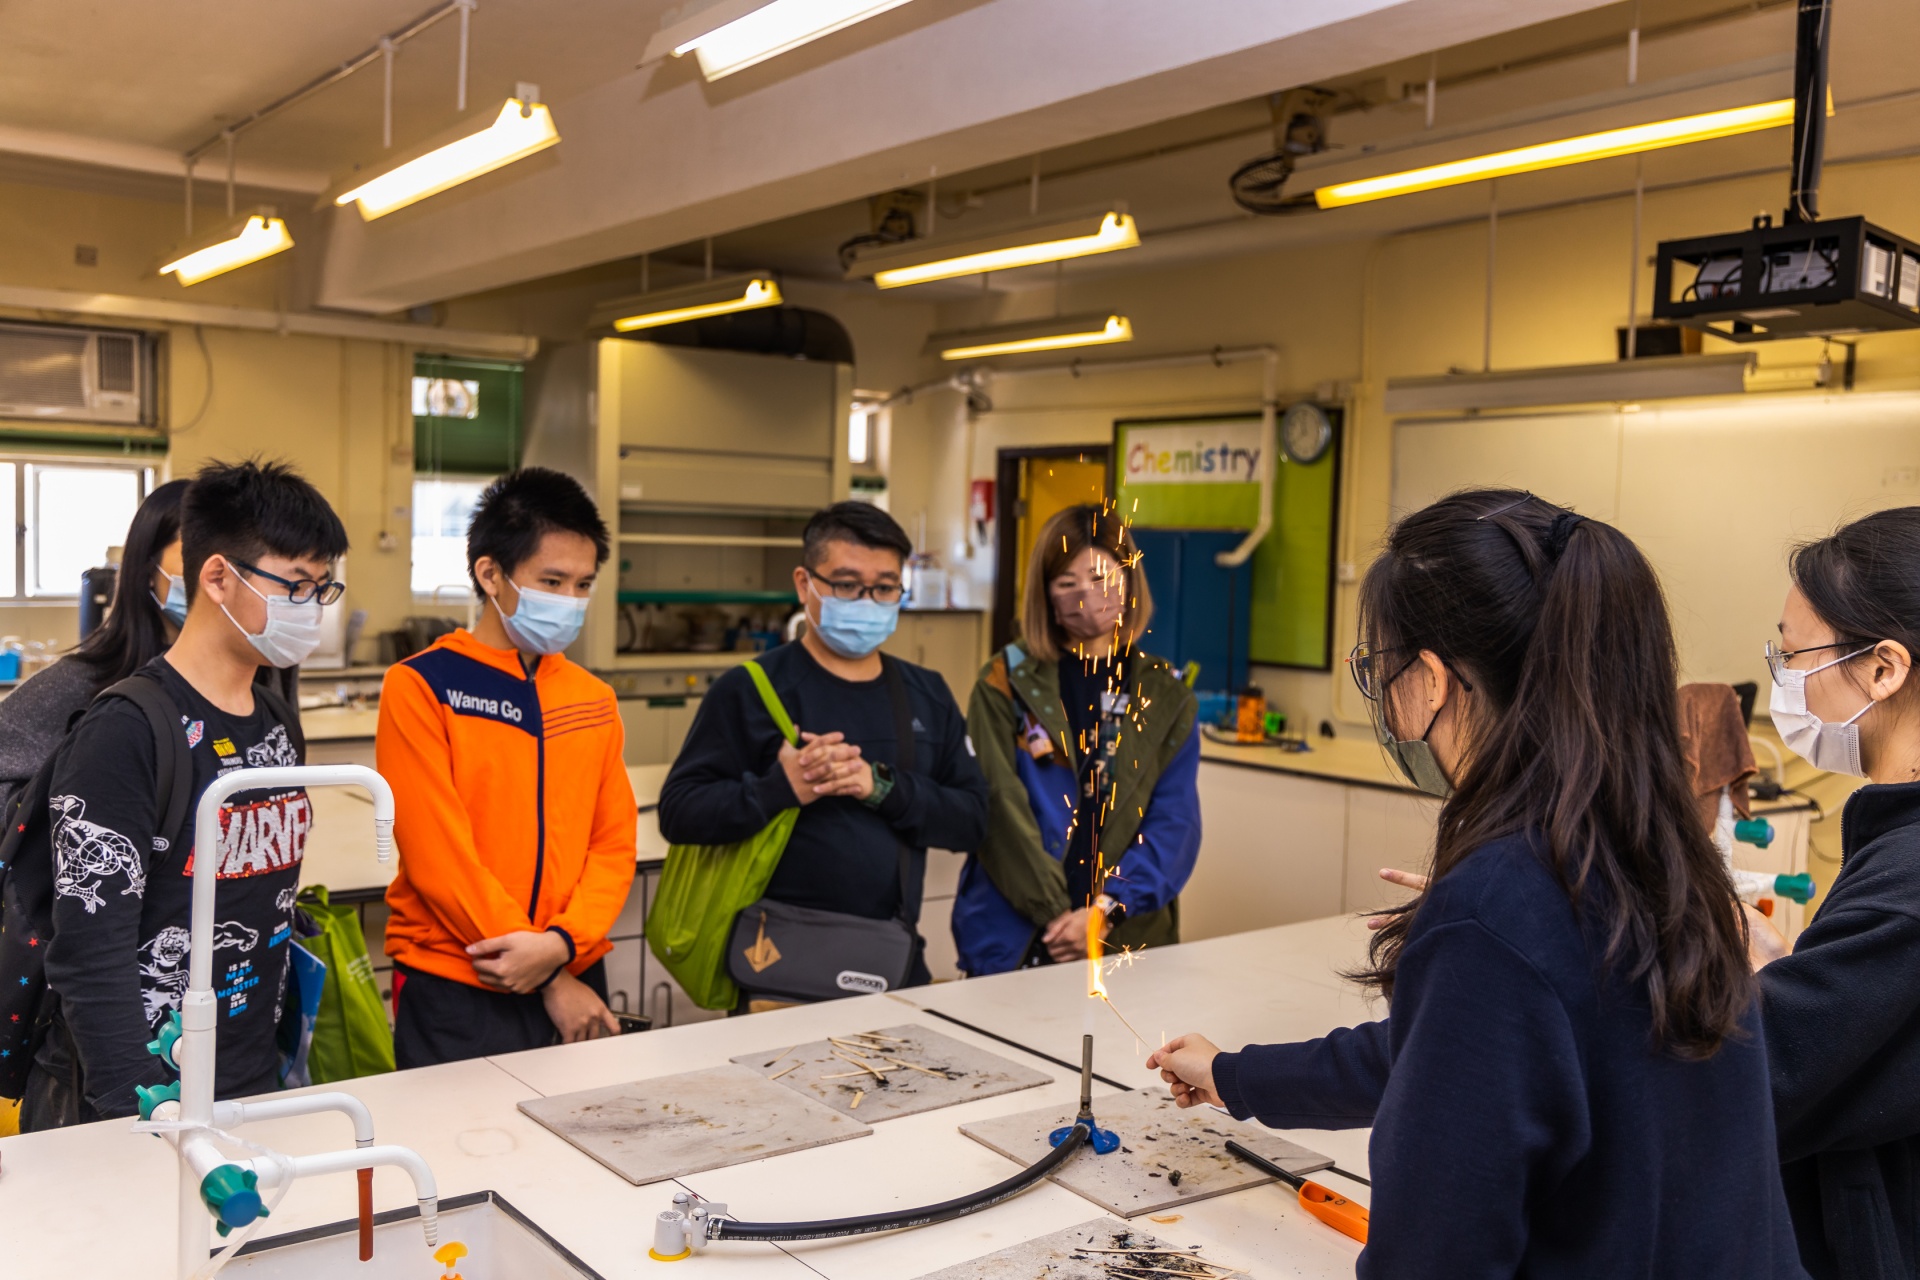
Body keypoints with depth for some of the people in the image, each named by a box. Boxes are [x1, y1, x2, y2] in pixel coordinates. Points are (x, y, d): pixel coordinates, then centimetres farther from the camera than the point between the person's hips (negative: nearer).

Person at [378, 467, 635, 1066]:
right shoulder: (421, 686, -8)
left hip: (575, 980, 5)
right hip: (454, 992, -4)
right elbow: (438, 854, -13)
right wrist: (550, 982, -12)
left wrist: (562, 943, -14)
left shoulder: (594, 700, 8)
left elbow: (614, 843, 5)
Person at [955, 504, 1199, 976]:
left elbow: (1176, 821, -2)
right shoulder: (1005, 683, 0)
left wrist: (1107, 909, -14)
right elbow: (1001, 809, -8)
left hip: (1131, 934, 2)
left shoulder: (1166, 697, 5)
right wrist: (1057, 914, -15)